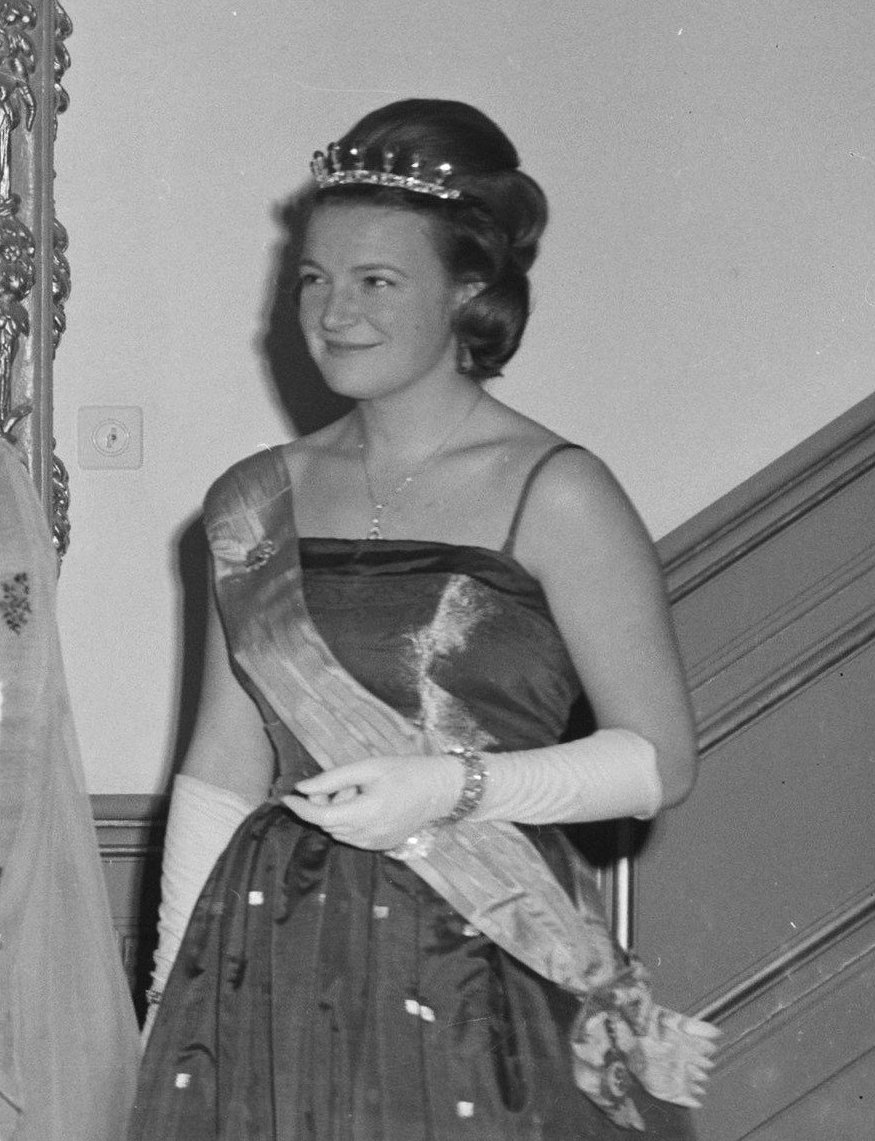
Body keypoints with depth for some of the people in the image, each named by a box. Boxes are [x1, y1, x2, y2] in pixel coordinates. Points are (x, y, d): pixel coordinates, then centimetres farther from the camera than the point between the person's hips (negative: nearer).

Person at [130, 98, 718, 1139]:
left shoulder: (552, 495, -6)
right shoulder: (259, 503, 7)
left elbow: (661, 759, -5)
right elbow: (220, 770, 11)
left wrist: (454, 786, -17)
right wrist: (172, 994, 7)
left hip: (486, 973, -3)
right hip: (276, 964, 4)